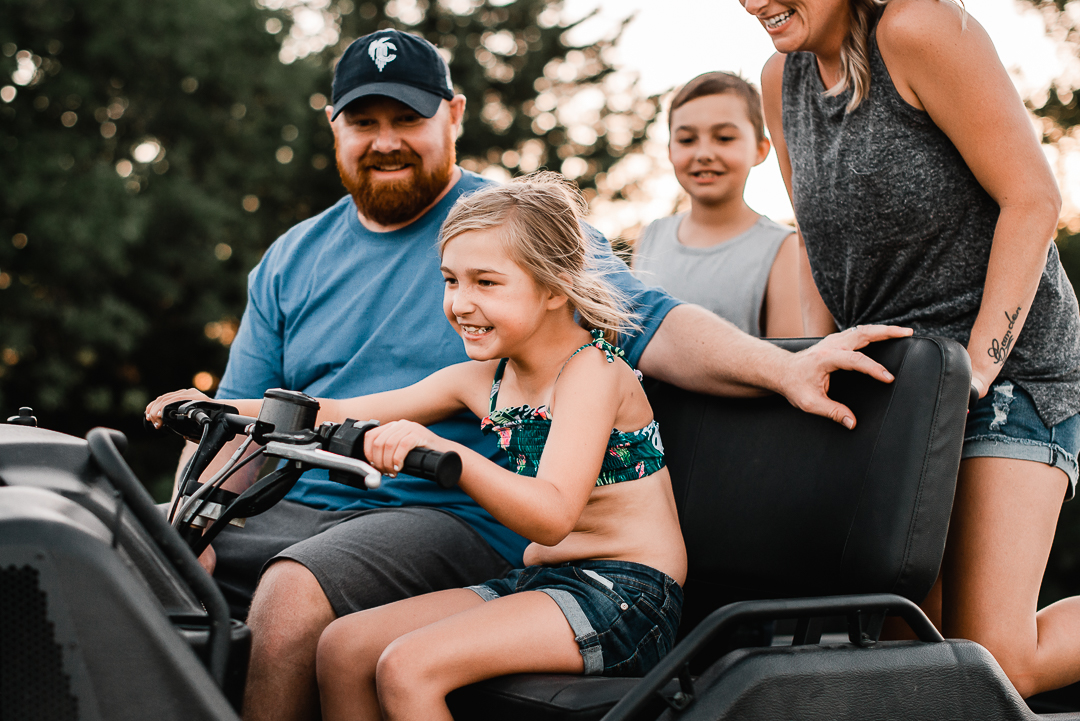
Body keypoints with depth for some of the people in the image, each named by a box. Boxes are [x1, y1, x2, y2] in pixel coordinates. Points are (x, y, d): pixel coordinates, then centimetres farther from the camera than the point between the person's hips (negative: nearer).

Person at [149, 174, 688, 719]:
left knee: (407, 669, -24)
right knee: (342, 648, -3)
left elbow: (553, 517, -29)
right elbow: (344, 416, 14)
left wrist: (442, 451, -43)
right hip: (536, 581, 8)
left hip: (625, 593, -8)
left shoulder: (592, 371, -15)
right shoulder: (484, 378, 9)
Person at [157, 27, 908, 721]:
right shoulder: (292, 258, 18)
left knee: (291, 593, -31)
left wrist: (785, 369, -23)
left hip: (452, 516, -5)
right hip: (300, 512, 5)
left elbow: (646, 323, -7)